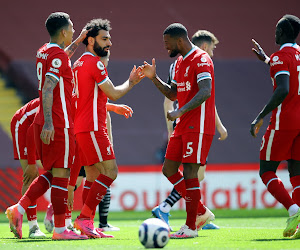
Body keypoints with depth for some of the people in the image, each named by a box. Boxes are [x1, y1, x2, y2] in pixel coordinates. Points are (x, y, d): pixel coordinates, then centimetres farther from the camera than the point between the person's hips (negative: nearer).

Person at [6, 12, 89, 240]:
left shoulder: (44, 52, 14)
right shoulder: (58, 55, -13)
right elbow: (48, 89, -22)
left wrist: (78, 41, 40)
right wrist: (48, 123, -27)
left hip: (45, 125, 9)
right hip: (59, 125, -9)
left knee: (51, 173, 15)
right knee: (61, 174, -4)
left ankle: (19, 209, 3)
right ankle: (60, 229, -1)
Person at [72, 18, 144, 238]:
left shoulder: (79, 64, 19)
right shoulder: (95, 63, -11)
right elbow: (113, 93, -10)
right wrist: (131, 82, 6)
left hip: (81, 127, 10)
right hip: (92, 127, -10)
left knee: (93, 175, 10)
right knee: (110, 171, -9)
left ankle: (87, 224, 7)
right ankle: (85, 218, -14)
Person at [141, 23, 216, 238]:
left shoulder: (201, 59, -14)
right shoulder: (180, 62, 16)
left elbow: (205, 92, -25)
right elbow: (173, 94, 24)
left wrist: (180, 111, -34)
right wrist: (154, 78, 11)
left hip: (198, 127, -10)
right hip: (183, 126, 10)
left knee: (189, 172, -9)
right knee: (169, 169, 8)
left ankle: (191, 227, -2)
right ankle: (202, 213, 17)